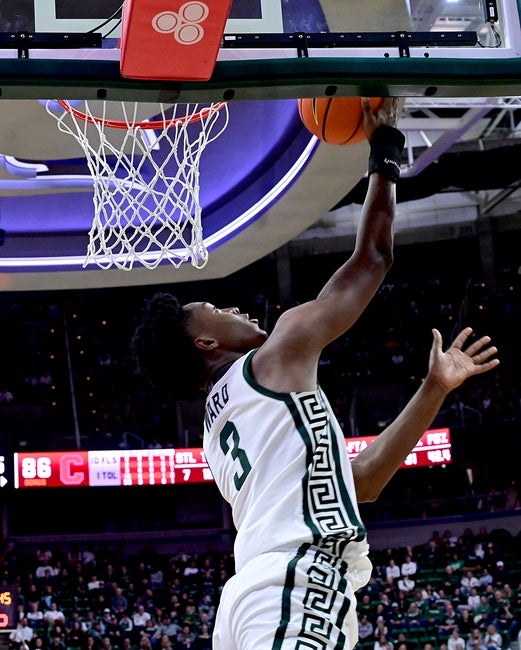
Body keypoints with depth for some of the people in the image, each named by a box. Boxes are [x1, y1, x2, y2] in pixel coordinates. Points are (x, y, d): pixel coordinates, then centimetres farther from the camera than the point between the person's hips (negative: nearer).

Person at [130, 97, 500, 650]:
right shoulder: (279, 355, 5)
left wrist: (434, 388, 29)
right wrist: (385, 149, 22)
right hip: (294, 586, -10)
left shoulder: (219, 431, 29)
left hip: (253, 594, 10)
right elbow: (371, 258, 9)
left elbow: (357, 482, 28)